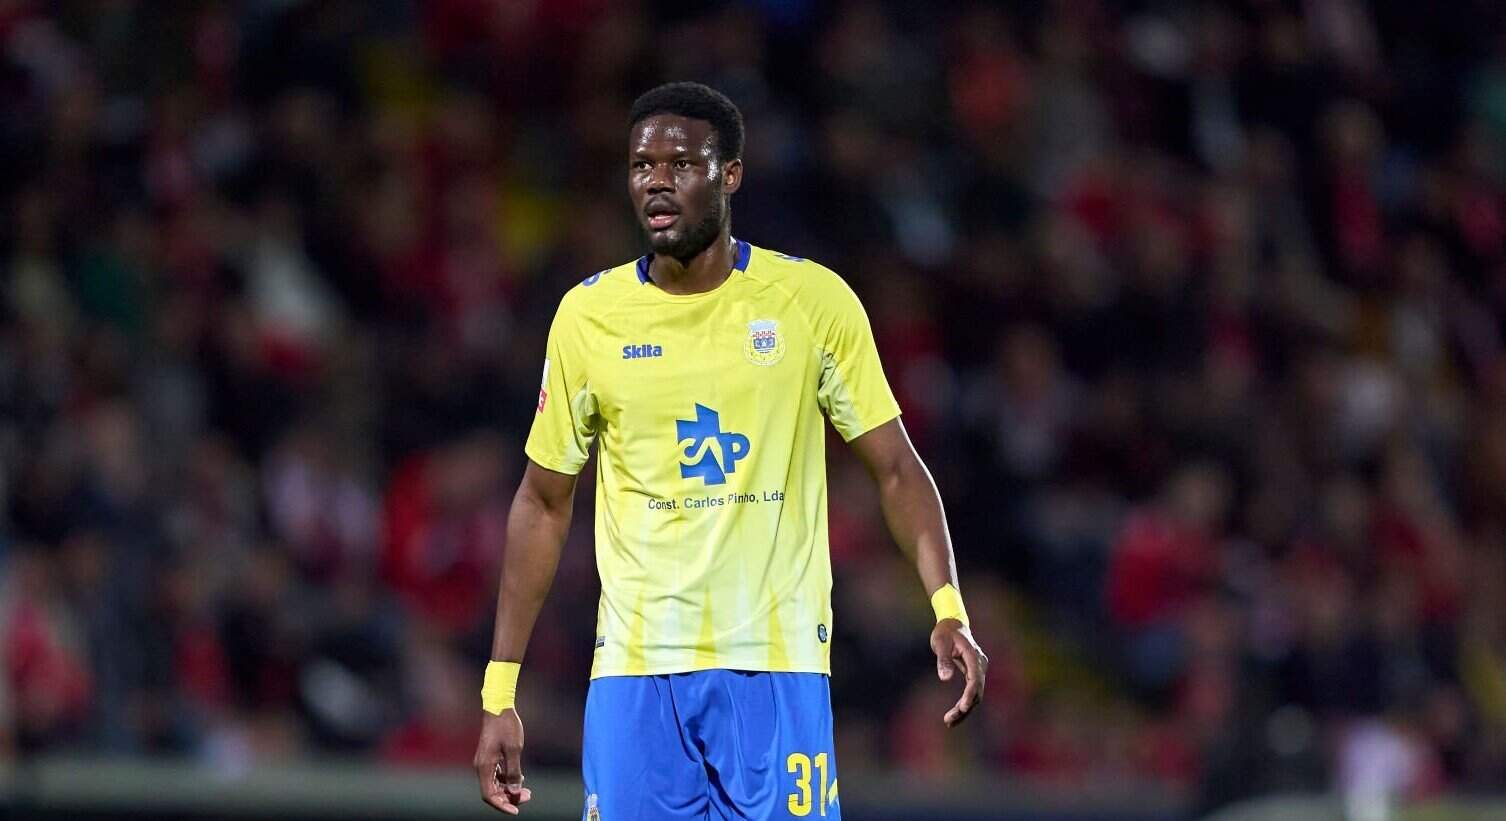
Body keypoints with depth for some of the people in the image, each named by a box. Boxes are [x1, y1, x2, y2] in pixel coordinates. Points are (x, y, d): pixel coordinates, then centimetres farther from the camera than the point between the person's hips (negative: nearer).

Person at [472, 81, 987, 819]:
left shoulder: (813, 300, 0)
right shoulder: (588, 314, 5)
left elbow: (894, 468, 3)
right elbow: (544, 502, 12)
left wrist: (948, 611, -13)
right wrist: (499, 693, 8)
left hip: (778, 667, -1)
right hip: (635, 672, 2)